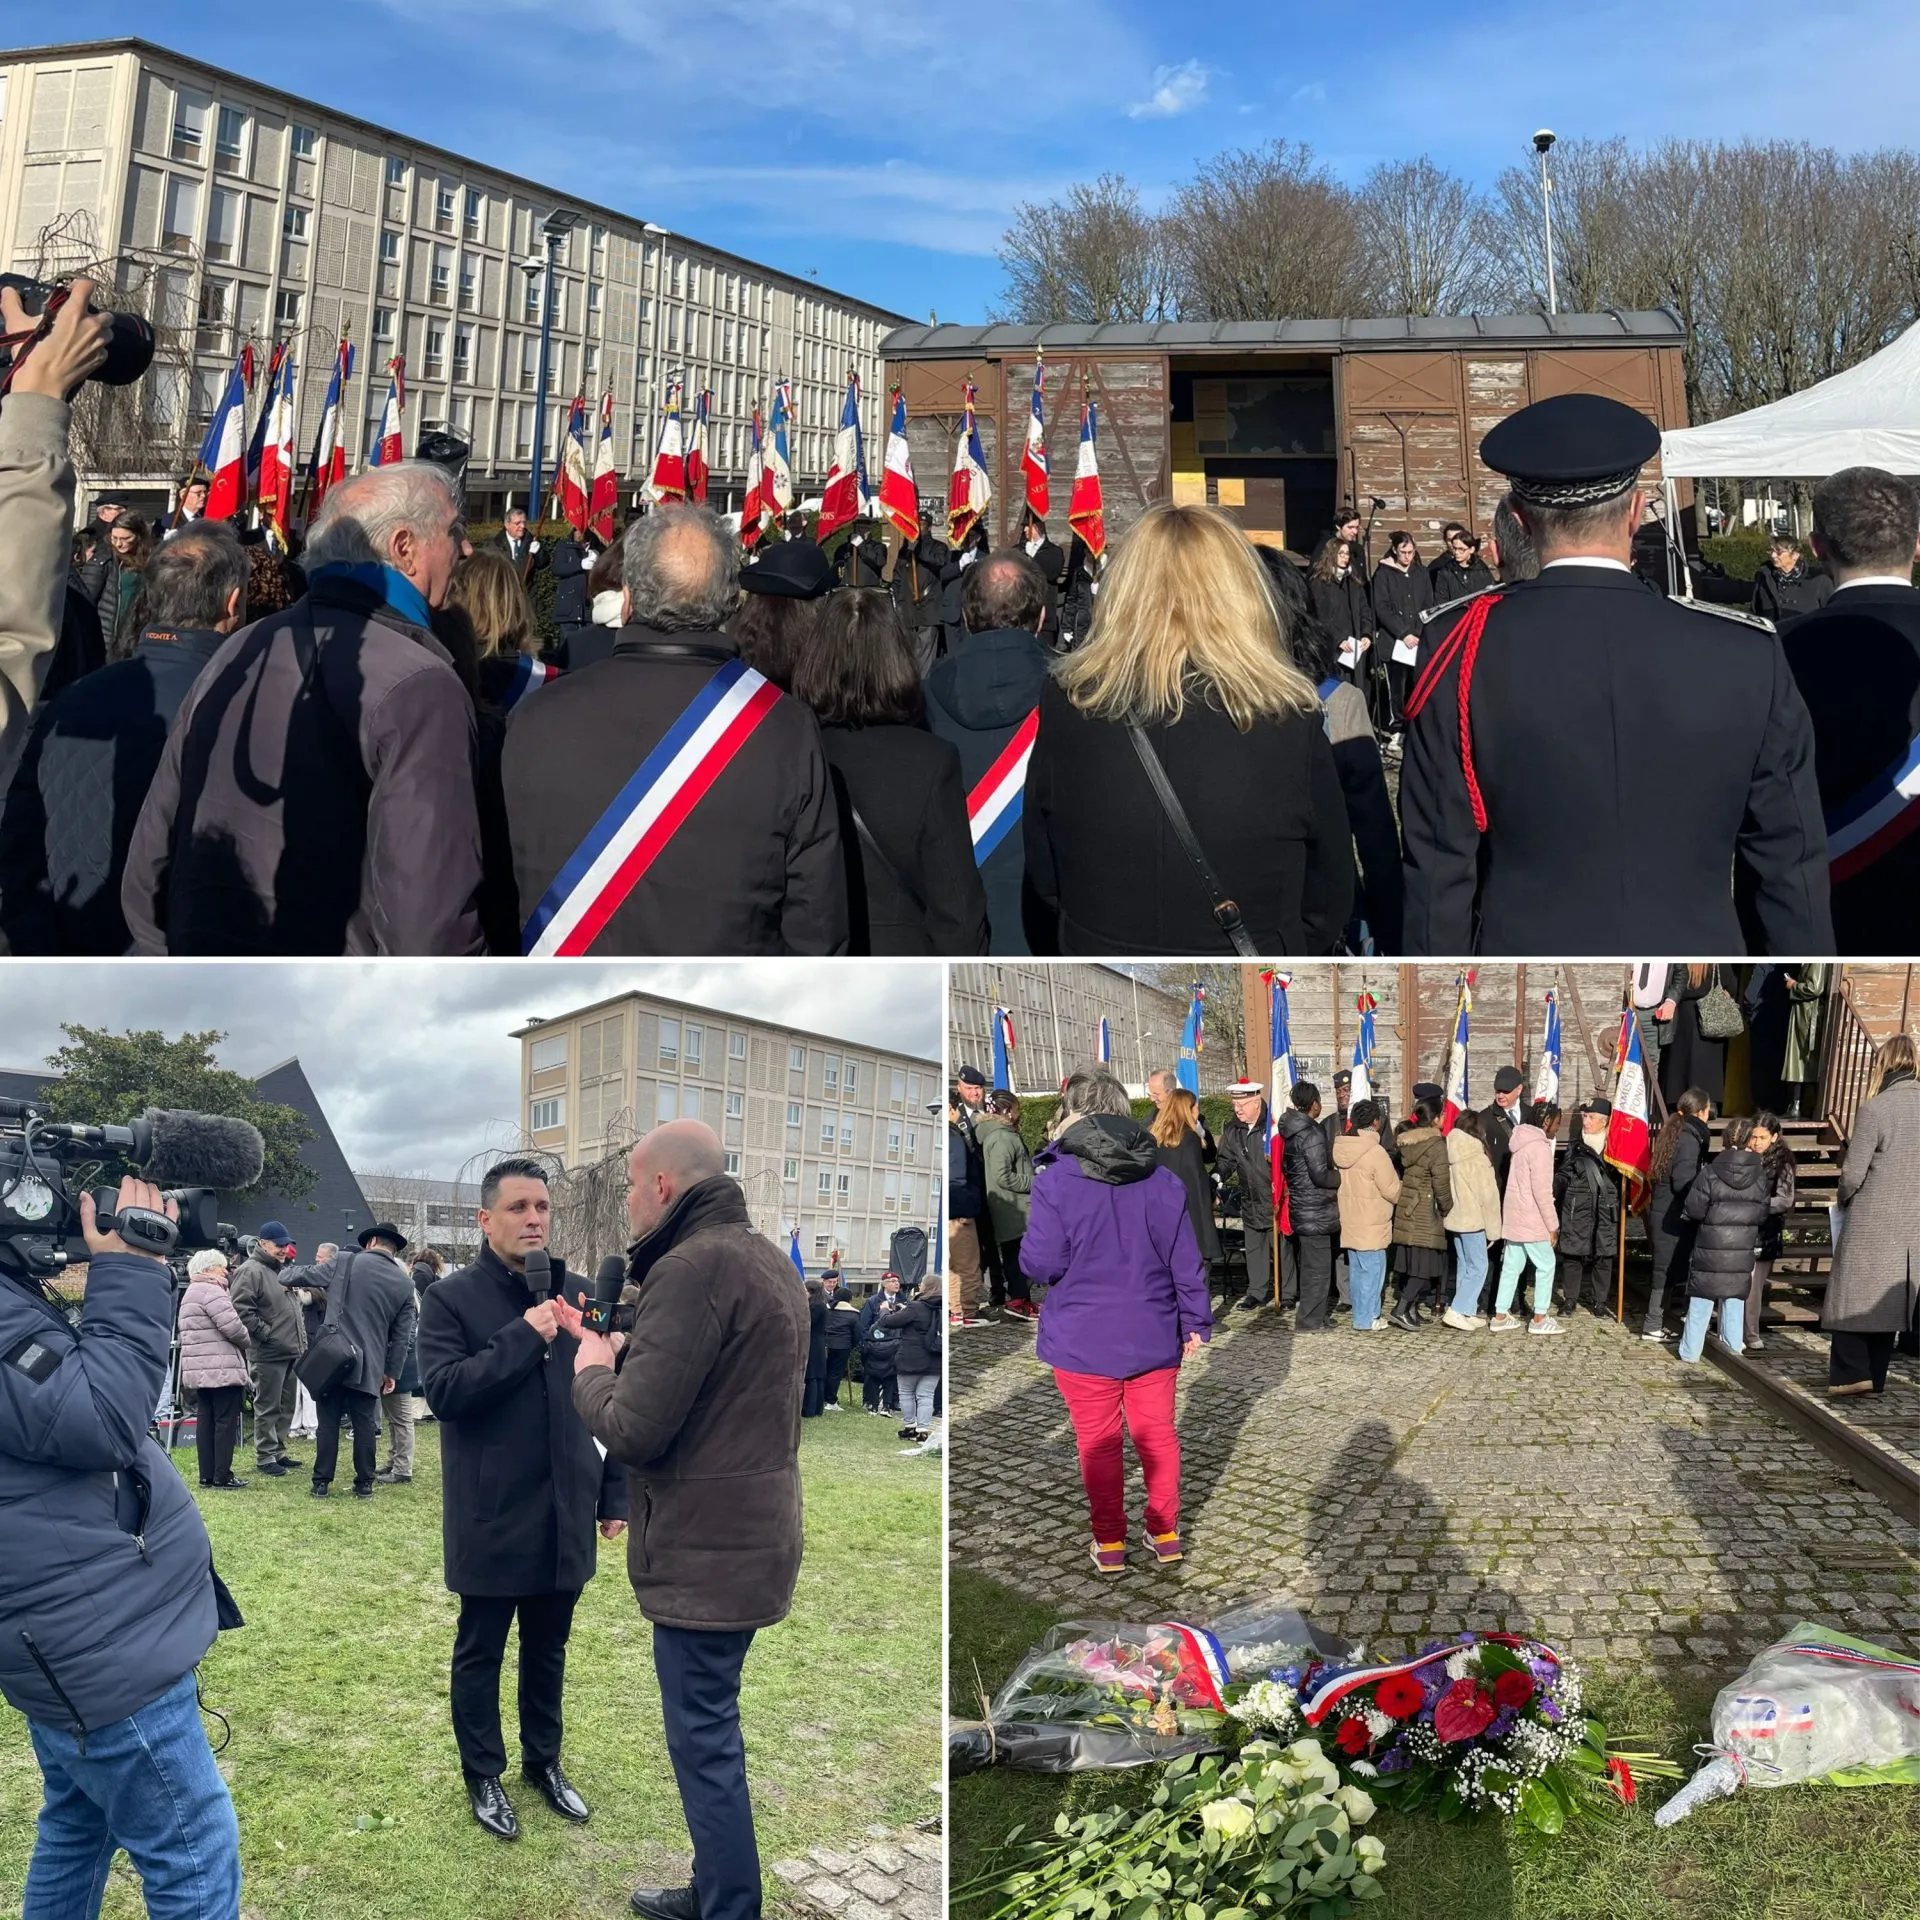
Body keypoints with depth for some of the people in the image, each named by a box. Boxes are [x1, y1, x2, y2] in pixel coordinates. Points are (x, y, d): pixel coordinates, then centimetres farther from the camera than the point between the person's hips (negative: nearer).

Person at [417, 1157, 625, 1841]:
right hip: (491, 1517, -4)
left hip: (564, 1514, 4)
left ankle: (544, 1761, 35)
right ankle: (483, 1773, 29)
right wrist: (524, 1336, -26)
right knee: (481, 1652, 12)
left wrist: (616, 1493, 6)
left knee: (549, 1649, 18)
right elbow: (442, 1389, -22)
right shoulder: (452, 1298, -8)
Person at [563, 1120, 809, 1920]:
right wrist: (618, 1352, 11)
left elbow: (631, 1431, -23)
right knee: (712, 1728, 21)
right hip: (749, 1533, 10)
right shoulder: (764, 1257, 11)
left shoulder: (693, 1267, -21)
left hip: (705, 1551, -10)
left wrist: (591, 1371, -4)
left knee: (704, 1742, 2)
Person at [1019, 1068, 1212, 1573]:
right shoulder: (1163, 1180, -3)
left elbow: (1042, 1264, -15)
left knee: (1098, 1442, 11)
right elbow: (1186, 1262, 1)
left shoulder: (1056, 1180, -16)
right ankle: (1165, 1535, 27)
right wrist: (1196, 1322, 11)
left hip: (1083, 1339, -3)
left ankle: (1109, 1544, 20)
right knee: (1157, 1434, 17)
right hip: (1154, 1337, 3)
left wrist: (1025, 1243, 7)